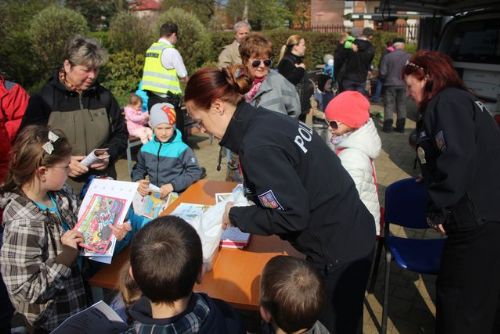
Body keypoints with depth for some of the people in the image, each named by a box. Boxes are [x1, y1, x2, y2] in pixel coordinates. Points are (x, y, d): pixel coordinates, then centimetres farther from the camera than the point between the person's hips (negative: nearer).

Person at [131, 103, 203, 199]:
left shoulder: (182, 149, -7)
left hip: (176, 195, -3)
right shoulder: (146, 148, 7)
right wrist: (138, 181, 1)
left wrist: (173, 185, -15)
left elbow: (195, 172, -7)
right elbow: (138, 169, 22)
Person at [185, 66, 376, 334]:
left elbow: (291, 216, -25)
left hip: (338, 250, -9)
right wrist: (247, 193, 8)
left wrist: (236, 216, -12)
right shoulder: (264, 120, 2)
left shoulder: (258, 146, -26)